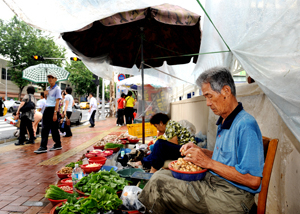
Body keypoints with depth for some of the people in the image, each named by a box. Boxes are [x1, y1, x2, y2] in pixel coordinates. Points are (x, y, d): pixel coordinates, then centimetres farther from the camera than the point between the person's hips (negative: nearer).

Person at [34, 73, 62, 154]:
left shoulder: (57, 89, -6)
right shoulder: (47, 88, 16)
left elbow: (57, 102, -13)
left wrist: (55, 113, -19)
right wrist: (45, 94, 6)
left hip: (53, 109, -7)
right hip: (47, 109, 7)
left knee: (54, 129, 0)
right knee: (44, 128, 3)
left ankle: (58, 145, 14)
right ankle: (43, 147, 7)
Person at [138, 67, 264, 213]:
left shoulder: (246, 125, -19)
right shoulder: (224, 123, 12)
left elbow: (253, 181, -23)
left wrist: (209, 162, -22)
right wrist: (199, 151, 5)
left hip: (232, 196, -9)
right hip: (211, 181, 9)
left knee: (159, 183, -18)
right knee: (162, 174, 2)